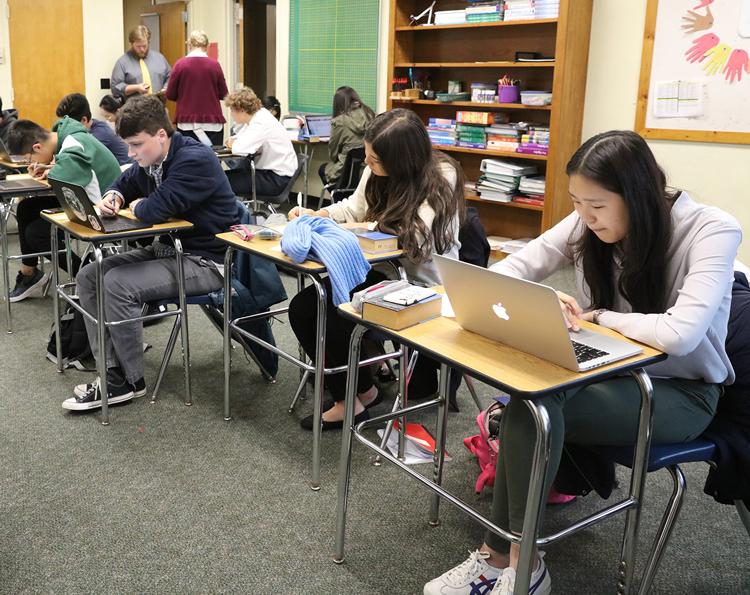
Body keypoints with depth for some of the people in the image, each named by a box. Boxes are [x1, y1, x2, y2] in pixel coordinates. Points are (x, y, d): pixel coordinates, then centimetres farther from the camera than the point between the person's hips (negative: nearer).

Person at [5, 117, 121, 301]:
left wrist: (50, 173, -14)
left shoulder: (75, 148, -27)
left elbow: (61, 178, -38)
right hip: (84, 200, 10)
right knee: (26, 208, 10)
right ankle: (28, 273, 22)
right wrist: (49, 168, -7)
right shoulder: (66, 138, 2)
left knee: (35, 232, -8)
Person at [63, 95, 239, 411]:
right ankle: (112, 370, -2)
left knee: (118, 283, -24)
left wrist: (136, 206, -7)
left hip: (206, 261, -10)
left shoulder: (195, 159, -22)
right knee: (89, 276, 2)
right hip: (168, 249, 10)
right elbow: (125, 183, 24)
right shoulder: (150, 160, 6)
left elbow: (156, 209, -31)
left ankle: (129, 381, -8)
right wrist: (113, 198, 0)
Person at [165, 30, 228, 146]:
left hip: (187, 123, 0)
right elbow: (223, 94, 4)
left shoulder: (180, 64, -4)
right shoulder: (214, 65, -4)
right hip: (213, 123, 0)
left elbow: (170, 95, 1)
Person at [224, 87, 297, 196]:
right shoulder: (257, 116, 8)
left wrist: (233, 144, -9)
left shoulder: (261, 124, -21)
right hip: (268, 171, 10)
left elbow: (241, 149, -32)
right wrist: (233, 140, -5)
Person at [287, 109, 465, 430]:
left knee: (336, 320, -23)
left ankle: (360, 393, 6)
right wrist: (316, 214, 0)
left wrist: (373, 226, -16)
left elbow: (415, 237, -26)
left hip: (422, 284, -7)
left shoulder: (441, 176, -18)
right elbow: (354, 209, 16)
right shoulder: (377, 171, 0)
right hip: (382, 271, 8)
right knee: (301, 308, -7)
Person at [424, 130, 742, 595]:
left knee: (535, 407, -30)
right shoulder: (588, 224, -5)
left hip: (681, 389, -5)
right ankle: (504, 556, -14)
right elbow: (510, 270, 2)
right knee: (528, 400, -29)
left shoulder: (712, 230, -20)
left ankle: (502, 555, -16)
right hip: (611, 372, 5)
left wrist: (595, 317, -18)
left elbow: (679, 334, -33)